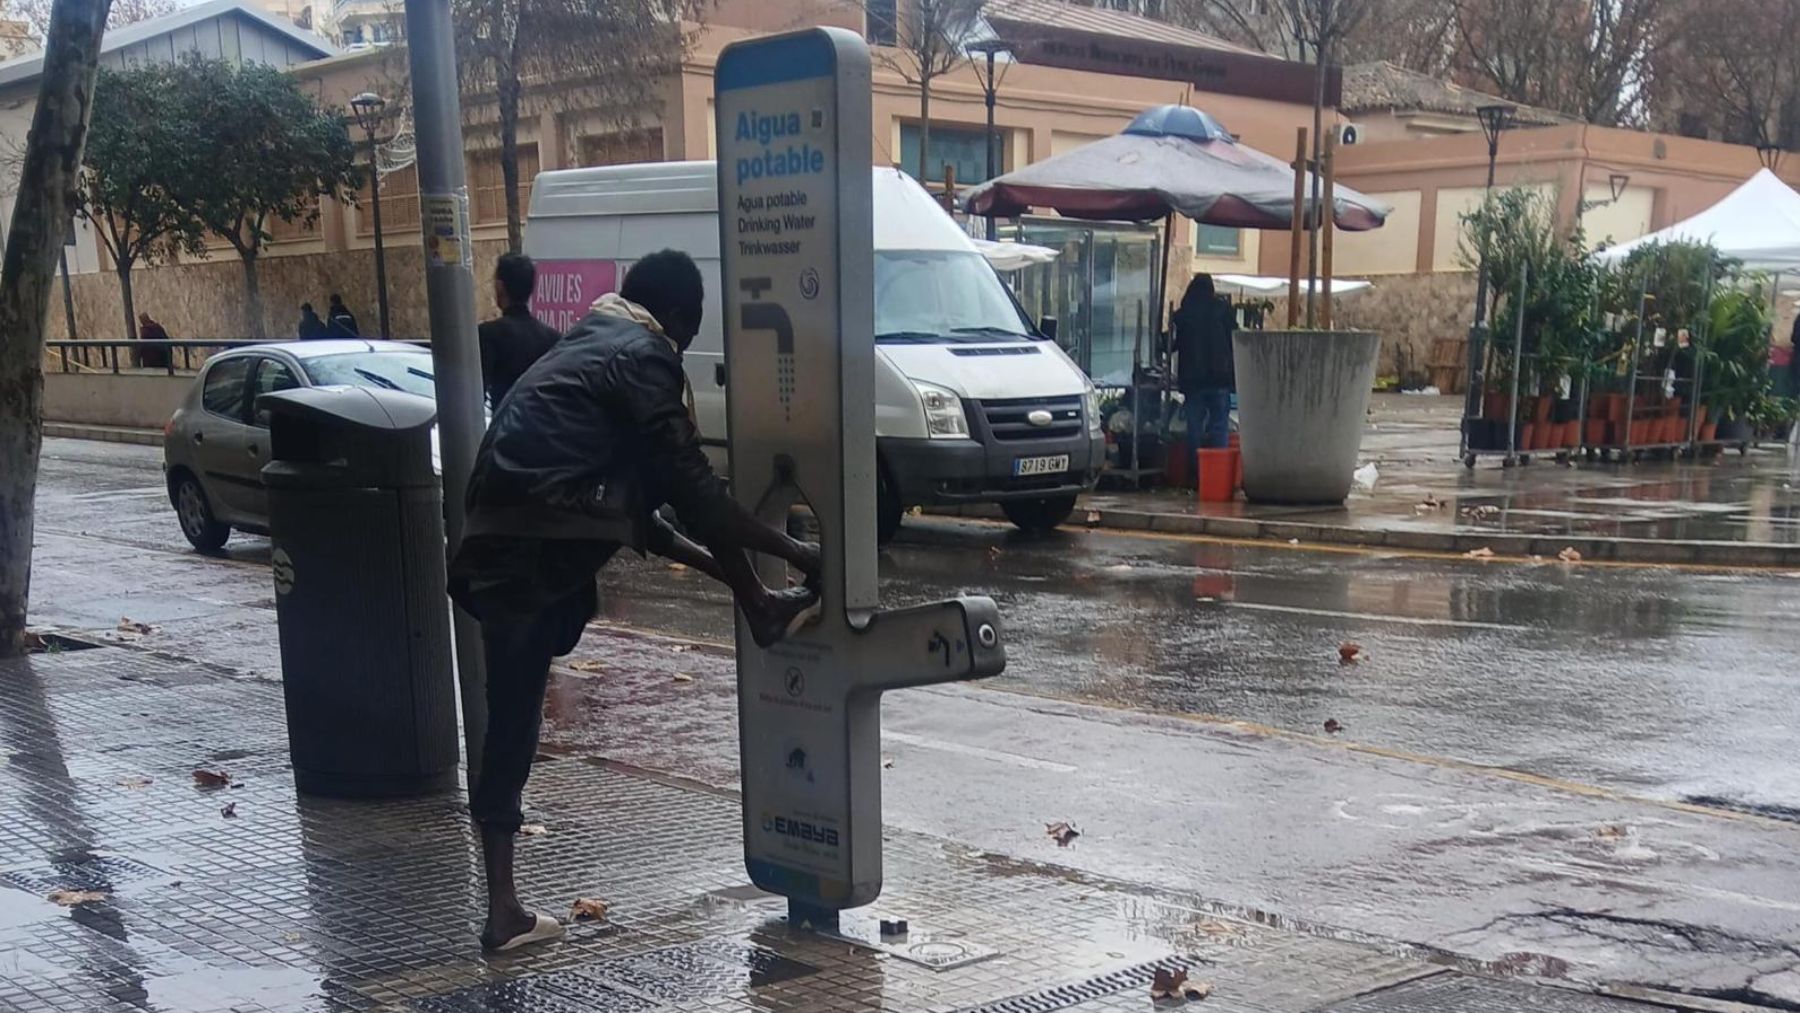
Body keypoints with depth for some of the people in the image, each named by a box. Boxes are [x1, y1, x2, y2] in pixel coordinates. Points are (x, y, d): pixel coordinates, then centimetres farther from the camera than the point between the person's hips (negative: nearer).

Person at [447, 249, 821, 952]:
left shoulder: (577, 349, 31)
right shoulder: (642, 357, 3)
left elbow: (628, 505, 33)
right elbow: (688, 485, -3)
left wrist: (708, 559, 32)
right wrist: (791, 550, 5)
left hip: (490, 551, 9)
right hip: (552, 546, -9)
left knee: (511, 727, 12)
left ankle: (503, 910, 17)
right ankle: (761, 612, 12)